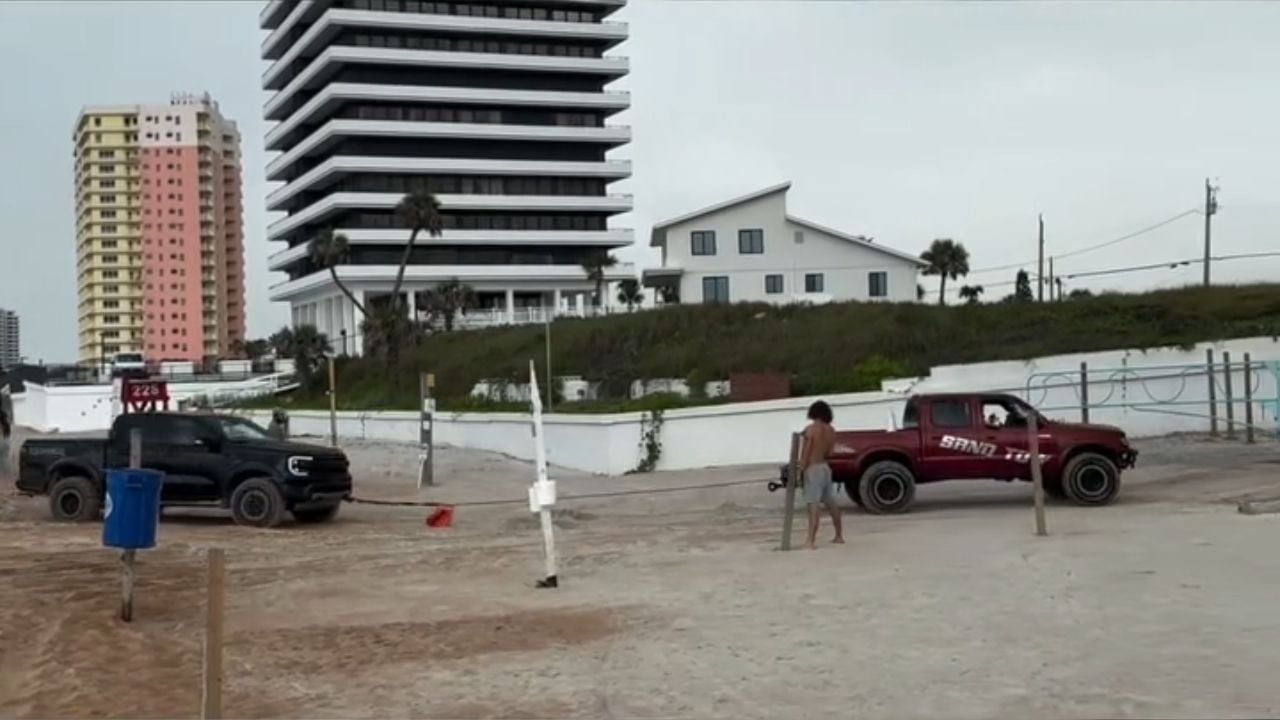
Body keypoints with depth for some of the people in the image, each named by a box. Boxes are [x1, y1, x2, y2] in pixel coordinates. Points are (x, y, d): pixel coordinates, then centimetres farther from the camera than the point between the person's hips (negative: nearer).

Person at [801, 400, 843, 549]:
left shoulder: (811, 429, -13)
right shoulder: (831, 430, 6)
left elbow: (805, 453, -13)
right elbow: (829, 452, 11)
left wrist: (801, 468, -8)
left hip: (813, 469, -7)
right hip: (825, 467, 7)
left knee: (814, 505, -12)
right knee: (831, 503, 16)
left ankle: (811, 541, -18)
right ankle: (839, 536, 25)